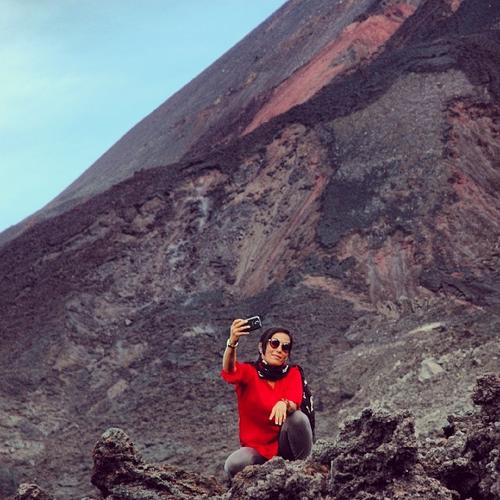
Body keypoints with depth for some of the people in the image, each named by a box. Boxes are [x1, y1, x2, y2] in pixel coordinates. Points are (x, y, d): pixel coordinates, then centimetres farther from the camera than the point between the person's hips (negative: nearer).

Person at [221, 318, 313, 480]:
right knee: (233, 465, -31)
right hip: (256, 448, -1)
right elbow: (230, 371, -30)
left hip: (285, 445, 1)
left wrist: (284, 404, -46)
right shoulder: (249, 372, -5)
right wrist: (232, 343, -51)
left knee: (298, 417, -29)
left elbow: (294, 403, -20)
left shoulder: (292, 373, -1)